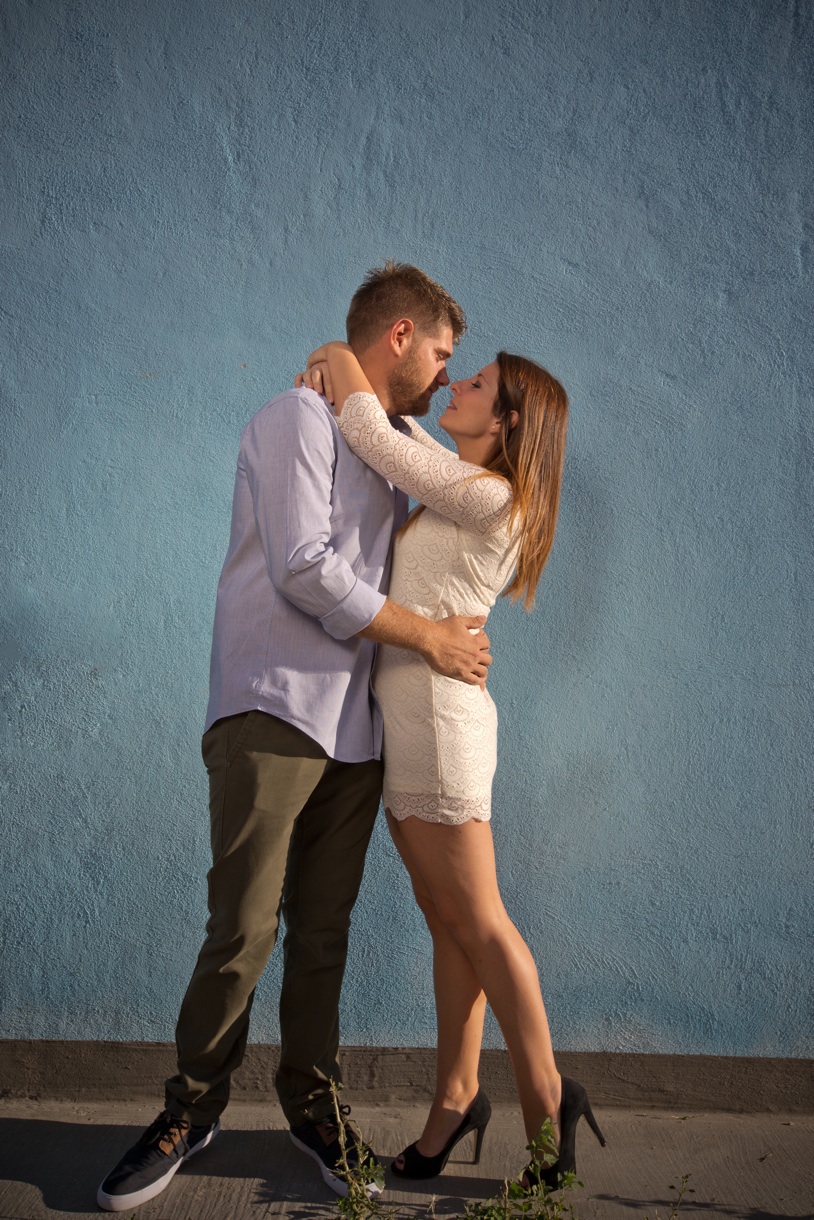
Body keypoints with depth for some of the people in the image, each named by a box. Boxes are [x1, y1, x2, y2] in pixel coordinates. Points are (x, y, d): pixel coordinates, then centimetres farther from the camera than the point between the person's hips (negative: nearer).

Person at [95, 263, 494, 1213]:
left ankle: (311, 1104, 25)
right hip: (273, 713, -7)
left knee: (324, 934, 10)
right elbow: (306, 569, -15)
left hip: (356, 729, 7)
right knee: (244, 929, -4)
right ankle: (193, 1107, 17)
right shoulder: (300, 417, -5)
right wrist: (432, 637, -10)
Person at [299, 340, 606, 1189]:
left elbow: (374, 438, -11)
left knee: (477, 923, 1)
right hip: (405, 716, 9)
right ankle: (456, 1096, 24)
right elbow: (393, 432, 28)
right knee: (447, 923, 13)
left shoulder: (489, 498, -13)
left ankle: (547, 1102, 16)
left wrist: (342, 364, 6)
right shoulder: (461, 489, 14)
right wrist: (344, 382, 11)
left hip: (437, 714, -9)